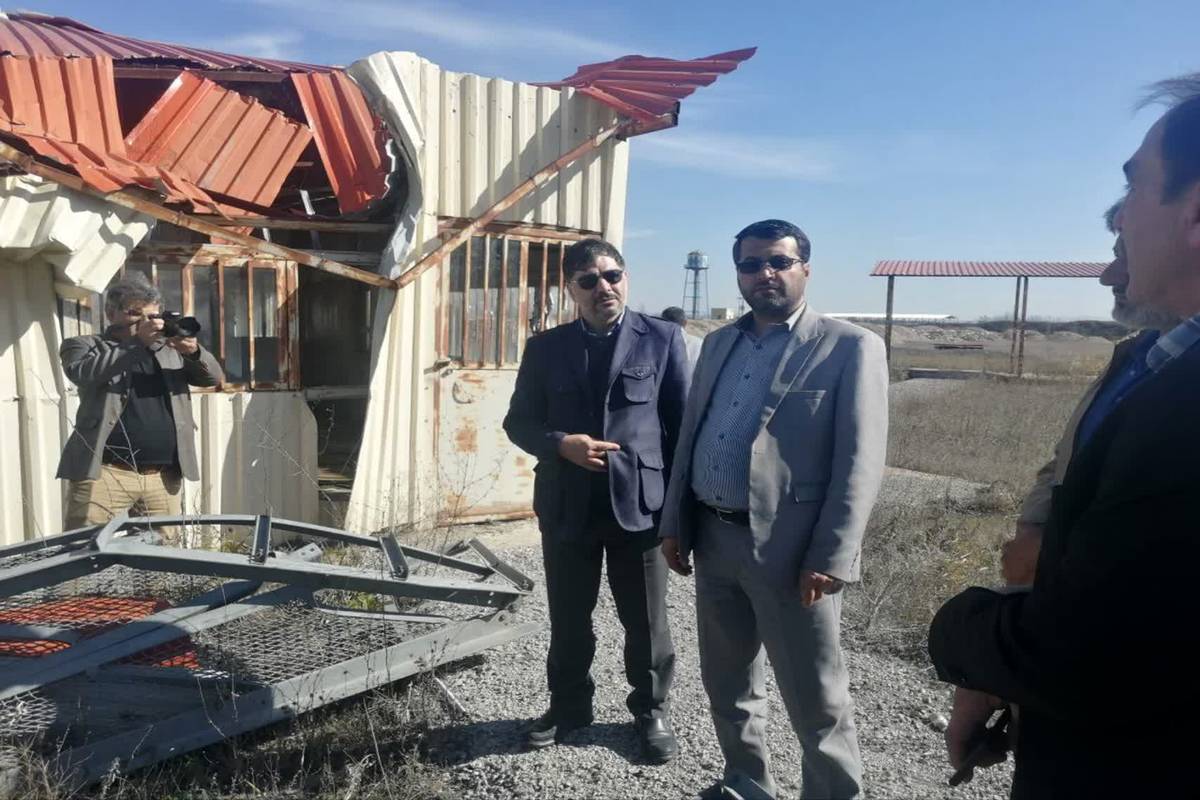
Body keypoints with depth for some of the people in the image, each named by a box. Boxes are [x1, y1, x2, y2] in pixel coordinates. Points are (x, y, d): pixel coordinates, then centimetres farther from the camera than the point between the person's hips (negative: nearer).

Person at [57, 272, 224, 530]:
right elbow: (82, 373, -12)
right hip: (105, 472, -3)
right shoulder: (83, 345, 9)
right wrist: (138, 342, -19)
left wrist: (194, 352, -11)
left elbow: (214, 377, 10)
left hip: (163, 477, 3)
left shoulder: (169, 349, 19)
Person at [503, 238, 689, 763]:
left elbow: (683, 423, 0)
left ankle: (651, 709, 34)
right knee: (568, 619, 16)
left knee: (646, 620, 12)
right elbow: (519, 422, 7)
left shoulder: (662, 338, 0)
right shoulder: (545, 347, 5)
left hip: (639, 502, -2)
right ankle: (569, 704, 38)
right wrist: (561, 444, -14)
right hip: (567, 507, 2)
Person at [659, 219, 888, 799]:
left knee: (816, 701, 5)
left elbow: (860, 464, -12)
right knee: (725, 684, 20)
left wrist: (830, 559, -17)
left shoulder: (850, 347, -6)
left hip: (790, 551, -6)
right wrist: (675, 524, 11)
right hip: (713, 541, 7)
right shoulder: (719, 343, 12)